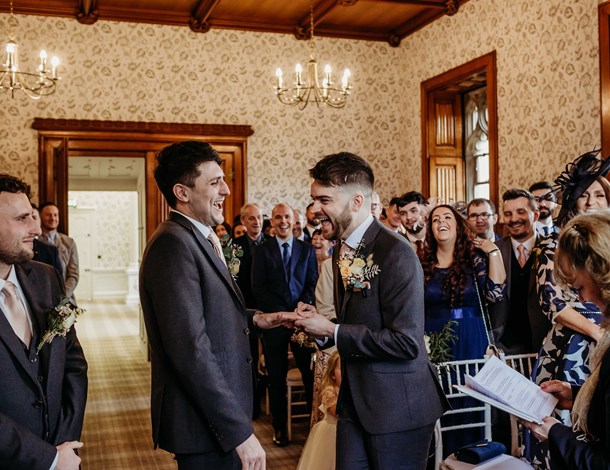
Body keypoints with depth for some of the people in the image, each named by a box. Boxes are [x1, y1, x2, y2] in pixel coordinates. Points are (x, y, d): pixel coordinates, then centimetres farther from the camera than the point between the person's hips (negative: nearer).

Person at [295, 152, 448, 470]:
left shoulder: (395, 252, -20)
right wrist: (320, 325, -4)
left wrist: (332, 331, -19)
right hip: (354, 401, 8)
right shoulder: (341, 250, 7)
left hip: (397, 407, -7)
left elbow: (406, 342, -25)